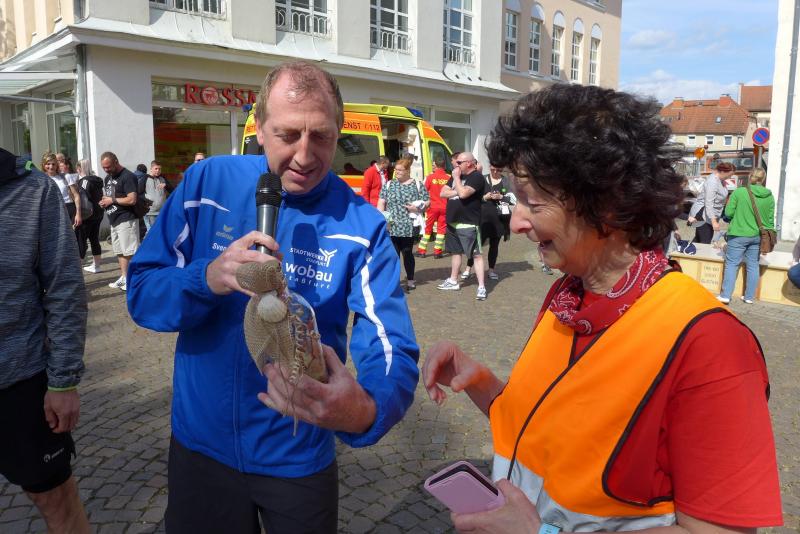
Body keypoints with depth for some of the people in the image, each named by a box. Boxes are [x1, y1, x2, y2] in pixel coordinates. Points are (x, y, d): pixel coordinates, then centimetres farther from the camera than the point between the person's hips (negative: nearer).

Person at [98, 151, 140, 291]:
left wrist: (112, 200, -13)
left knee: (130, 252, -7)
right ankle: (124, 278, 20)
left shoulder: (128, 177, -12)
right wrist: (104, 202, 7)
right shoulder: (107, 178, 17)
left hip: (126, 221, -9)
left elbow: (132, 200, -21)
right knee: (120, 252, 13)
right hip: (114, 221, 9)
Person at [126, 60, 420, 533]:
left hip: (299, 458, -1)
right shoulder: (207, 183, -10)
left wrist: (367, 411, -44)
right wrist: (209, 278, -31)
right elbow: (142, 295, -9)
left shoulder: (362, 224, -15)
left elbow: (392, 350, -21)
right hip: (200, 444, 2)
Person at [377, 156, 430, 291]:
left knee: (407, 252, 8)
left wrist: (418, 208, -14)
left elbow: (427, 202, 5)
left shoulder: (417, 185, 5)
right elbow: (381, 203, 8)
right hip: (391, 227, 1)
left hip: (409, 227, -1)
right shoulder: (389, 184, 10)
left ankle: (410, 279, 24)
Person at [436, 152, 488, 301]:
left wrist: (456, 177, -13)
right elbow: (443, 193, 8)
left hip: (468, 224, -9)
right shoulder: (456, 176, 14)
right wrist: (457, 192, -9)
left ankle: (481, 287, -8)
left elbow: (463, 193, -26)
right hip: (452, 222, 9)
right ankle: (453, 281, 32)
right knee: (455, 252, 19)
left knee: (476, 254, -8)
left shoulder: (476, 177, -12)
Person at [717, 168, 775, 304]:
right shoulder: (769, 196, 1)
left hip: (739, 234, -4)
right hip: (758, 236, 4)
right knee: (753, 266, 12)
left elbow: (728, 213, -7)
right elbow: (770, 220, 6)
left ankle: (726, 295, -1)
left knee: (731, 264, 3)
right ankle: (749, 297, 19)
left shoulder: (739, 192, -11)